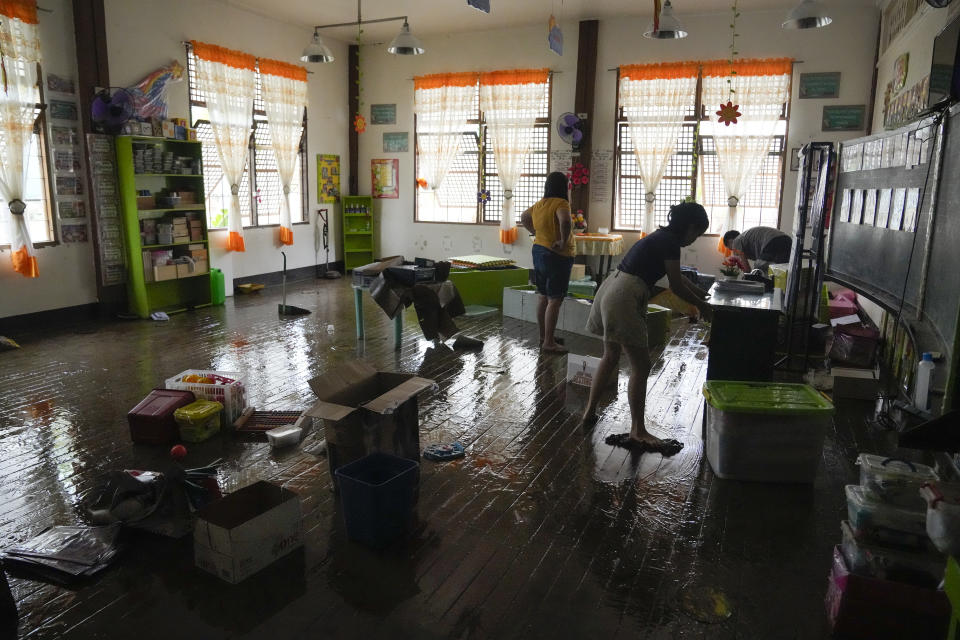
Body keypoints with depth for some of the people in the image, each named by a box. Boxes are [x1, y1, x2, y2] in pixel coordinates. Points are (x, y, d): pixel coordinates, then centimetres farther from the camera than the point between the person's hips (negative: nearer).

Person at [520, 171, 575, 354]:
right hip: (557, 257, -9)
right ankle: (549, 343, -2)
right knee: (554, 300, -4)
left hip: (539, 251, 9)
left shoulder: (539, 204, 6)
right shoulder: (560, 204, -18)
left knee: (543, 297, 16)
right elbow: (565, 221, -37)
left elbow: (524, 217, 22)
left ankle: (543, 336, 27)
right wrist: (564, 241, -24)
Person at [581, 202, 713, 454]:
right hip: (624, 298, -10)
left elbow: (678, 277, 33)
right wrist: (701, 306, 10)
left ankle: (590, 411, 32)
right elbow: (676, 285, -5)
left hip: (610, 291, 10)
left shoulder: (662, 237, 20)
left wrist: (701, 293, 37)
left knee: (611, 357, 22)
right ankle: (637, 431, 2)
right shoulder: (670, 242, -9)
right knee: (640, 366, -3)